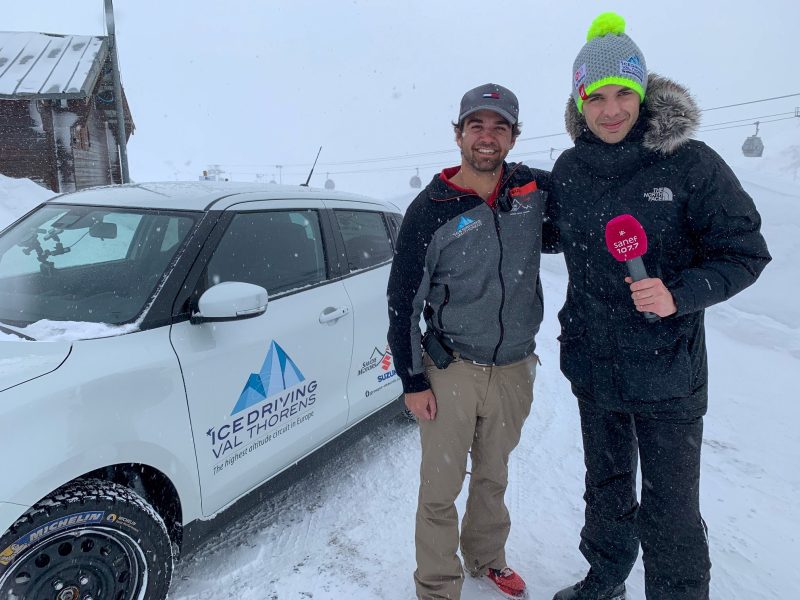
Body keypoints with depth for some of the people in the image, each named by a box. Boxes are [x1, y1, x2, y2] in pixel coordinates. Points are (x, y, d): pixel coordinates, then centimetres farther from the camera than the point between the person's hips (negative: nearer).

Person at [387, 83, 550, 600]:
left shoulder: (535, 189, -1)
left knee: (493, 476, 21)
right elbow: (403, 299, -6)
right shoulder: (431, 210, -9)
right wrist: (413, 380, -6)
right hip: (451, 369, -3)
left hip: (514, 369, 3)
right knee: (440, 487, 5)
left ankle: (487, 558, 45)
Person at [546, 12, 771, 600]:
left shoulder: (690, 163, -12)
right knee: (606, 485, 23)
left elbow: (745, 252, -10)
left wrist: (680, 294, -23)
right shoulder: (569, 169, 1)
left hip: (667, 372, -4)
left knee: (670, 507, 5)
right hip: (593, 366, 5)